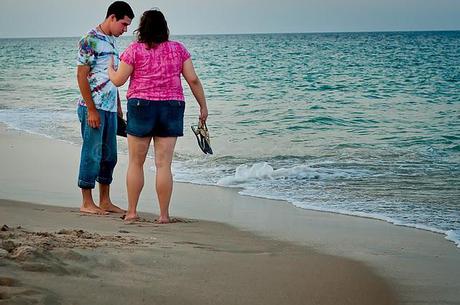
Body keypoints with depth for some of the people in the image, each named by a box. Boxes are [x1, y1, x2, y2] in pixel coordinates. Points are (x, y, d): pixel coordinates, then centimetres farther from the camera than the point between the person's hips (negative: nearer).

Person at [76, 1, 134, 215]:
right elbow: (82, 76, -14)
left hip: (110, 108, 9)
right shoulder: (90, 40, -11)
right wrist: (91, 110, -17)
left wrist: (118, 106, 19)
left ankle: (105, 201, 19)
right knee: (92, 154, -3)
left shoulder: (111, 41, 15)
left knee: (109, 155, 11)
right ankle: (87, 203, 5)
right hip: (93, 108, -9)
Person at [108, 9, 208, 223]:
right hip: (171, 109, 2)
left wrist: (110, 69, 21)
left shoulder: (135, 50, -3)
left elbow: (118, 80, 0)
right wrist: (203, 106, 8)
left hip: (141, 108, -2)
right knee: (164, 164, 2)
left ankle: (131, 212, 14)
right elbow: (193, 80, 0)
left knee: (135, 163, 10)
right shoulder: (178, 49, 4)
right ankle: (164, 215, 2)